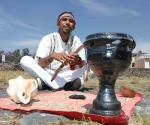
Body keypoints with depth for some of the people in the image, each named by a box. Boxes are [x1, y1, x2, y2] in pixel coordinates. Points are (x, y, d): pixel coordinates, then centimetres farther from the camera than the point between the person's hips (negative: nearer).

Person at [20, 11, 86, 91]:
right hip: (47, 74, -1)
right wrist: (52, 56, -42)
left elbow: (82, 65, -14)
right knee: (25, 60, -24)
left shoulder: (76, 41, -2)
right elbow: (40, 64, -20)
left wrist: (78, 60, -39)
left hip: (67, 76, 1)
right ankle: (57, 86, -31)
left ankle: (44, 82, -26)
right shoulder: (48, 38, -8)